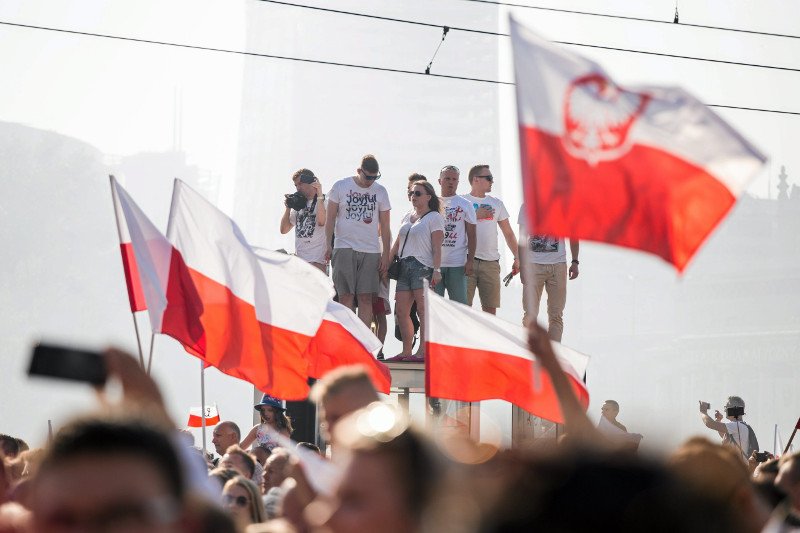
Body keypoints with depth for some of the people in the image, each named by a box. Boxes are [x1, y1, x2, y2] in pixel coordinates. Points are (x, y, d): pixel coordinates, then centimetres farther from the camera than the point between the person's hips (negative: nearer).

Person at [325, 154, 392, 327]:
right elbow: (330, 218, 5)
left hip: (370, 251, 2)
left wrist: (385, 254, 5)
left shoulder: (380, 191, 9)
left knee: (366, 298, -3)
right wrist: (328, 245, -4)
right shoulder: (340, 187, 3)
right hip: (344, 248, -2)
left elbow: (385, 227, 11)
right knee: (346, 296, -7)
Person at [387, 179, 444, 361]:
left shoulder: (434, 217, 1)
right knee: (401, 312, 3)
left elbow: (437, 247, -7)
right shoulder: (408, 217, 22)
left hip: (423, 267, -8)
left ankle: (423, 351, -12)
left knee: (423, 310, -10)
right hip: (404, 267, 8)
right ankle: (406, 351, 7)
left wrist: (437, 269, -15)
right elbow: (397, 244, 24)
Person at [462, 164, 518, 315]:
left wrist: (517, 257, 11)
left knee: (490, 309, 1)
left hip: (491, 262, 4)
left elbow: (508, 233, 19)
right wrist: (476, 216, -9)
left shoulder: (496, 203, 17)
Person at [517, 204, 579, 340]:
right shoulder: (527, 206, 3)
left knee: (556, 315, 4)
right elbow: (522, 238, 4)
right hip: (534, 264, -1)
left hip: (558, 265, 1)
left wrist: (575, 262, 3)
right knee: (530, 314, -7)